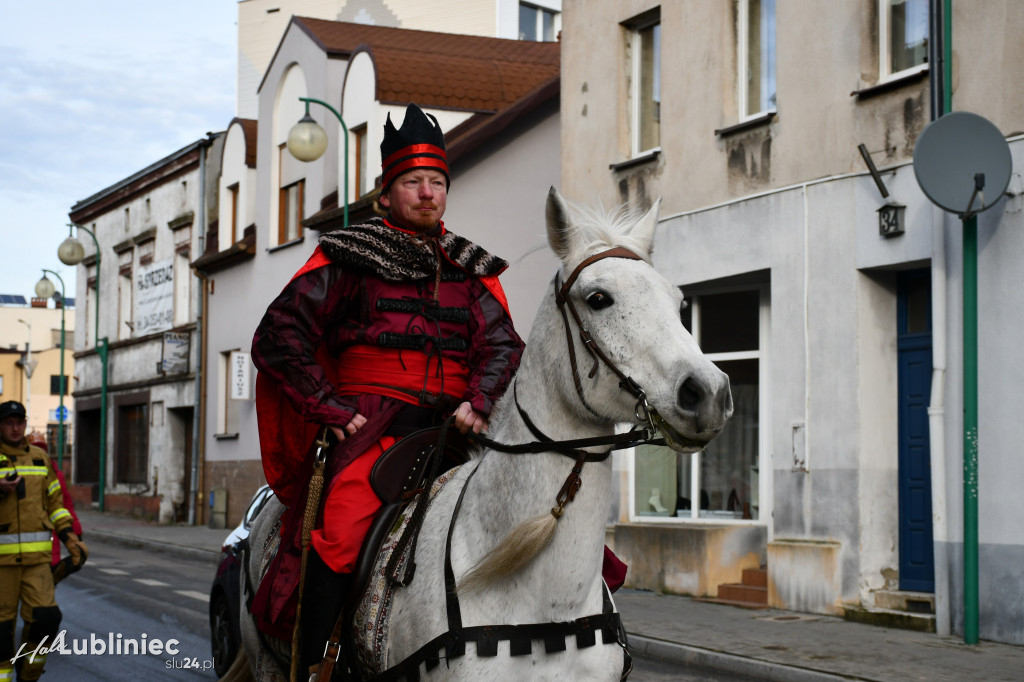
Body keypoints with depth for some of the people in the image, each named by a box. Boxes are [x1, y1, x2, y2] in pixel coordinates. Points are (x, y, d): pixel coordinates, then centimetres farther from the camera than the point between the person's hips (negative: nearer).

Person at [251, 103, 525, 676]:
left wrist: (480, 402, -10)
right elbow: (279, 337, 1)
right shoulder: (345, 260, 7)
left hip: (454, 427, 4)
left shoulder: (471, 270, 19)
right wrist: (332, 409, -8)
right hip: (371, 423, -4)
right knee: (340, 533, -29)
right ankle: (311, 666, -22)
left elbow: (502, 343, 10)